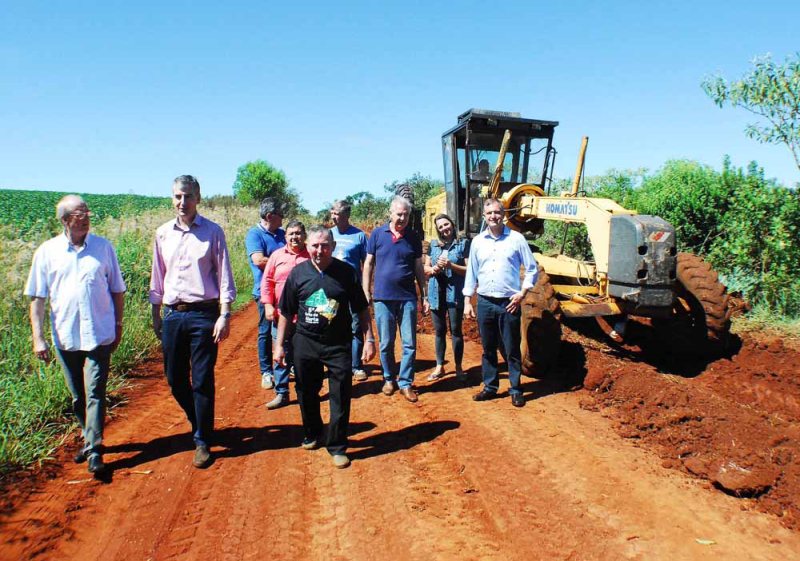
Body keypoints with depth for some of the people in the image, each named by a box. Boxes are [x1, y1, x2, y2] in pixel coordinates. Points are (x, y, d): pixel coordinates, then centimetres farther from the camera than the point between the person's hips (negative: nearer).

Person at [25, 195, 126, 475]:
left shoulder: (104, 247, 1)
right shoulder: (47, 252, 1)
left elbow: (117, 291, 8)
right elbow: (37, 297, 3)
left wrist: (118, 326, 8)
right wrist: (37, 337, -2)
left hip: (99, 335, -2)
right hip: (65, 337, 2)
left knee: (95, 393, -5)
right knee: (77, 396, 14)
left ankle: (95, 451, 1)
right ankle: (89, 439, 32)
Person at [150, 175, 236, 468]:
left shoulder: (213, 232, -2)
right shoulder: (163, 234, 8)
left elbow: (224, 276, -3)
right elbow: (157, 277, 15)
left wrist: (224, 315, -9)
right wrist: (156, 315, 15)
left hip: (203, 314, -4)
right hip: (172, 314, 4)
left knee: (203, 381, 1)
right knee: (175, 378, 11)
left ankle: (203, 441, 15)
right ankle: (199, 424, 35)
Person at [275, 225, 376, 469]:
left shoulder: (346, 272, -3)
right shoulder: (298, 273, 0)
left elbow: (362, 309, 3)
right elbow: (286, 312, 7)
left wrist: (369, 339, -1)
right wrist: (279, 344, 6)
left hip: (339, 345, -2)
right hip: (305, 343, 2)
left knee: (340, 397, 1)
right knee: (306, 394, 16)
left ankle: (337, 446, 16)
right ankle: (311, 434, 40)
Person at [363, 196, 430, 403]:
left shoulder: (413, 238, 5)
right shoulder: (377, 234, 1)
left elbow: (419, 269, 10)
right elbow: (368, 265, 5)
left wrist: (425, 296, 7)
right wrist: (366, 293, 0)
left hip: (408, 298, 1)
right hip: (383, 298, -1)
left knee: (410, 343, 2)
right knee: (386, 343, 9)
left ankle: (405, 383, 14)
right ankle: (388, 379, 27)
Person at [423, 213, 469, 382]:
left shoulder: (463, 244, -1)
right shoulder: (433, 245, 10)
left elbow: (469, 270, -6)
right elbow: (425, 268, 13)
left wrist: (450, 265, -19)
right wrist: (434, 269, -9)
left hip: (455, 294, -3)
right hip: (437, 293, 4)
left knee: (456, 330, 3)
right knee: (439, 331, 11)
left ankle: (458, 367, 15)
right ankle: (439, 367, 22)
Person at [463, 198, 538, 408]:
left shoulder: (516, 239, -1)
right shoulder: (478, 241, 7)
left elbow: (532, 270, 3)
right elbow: (471, 273, 12)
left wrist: (522, 293, -7)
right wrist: (467, 301, 8)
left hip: (509, 303, -3)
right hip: (485, 302, 3)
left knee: (512, 349, 4)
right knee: (488, 349, 12)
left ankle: (516, 390, 15)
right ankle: (490, 387, 23)